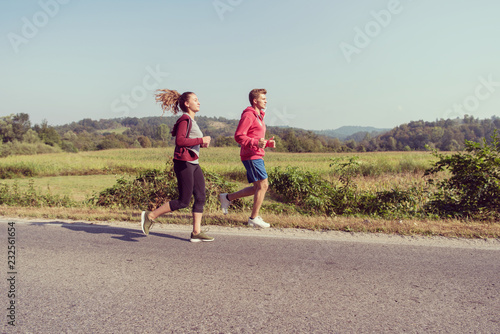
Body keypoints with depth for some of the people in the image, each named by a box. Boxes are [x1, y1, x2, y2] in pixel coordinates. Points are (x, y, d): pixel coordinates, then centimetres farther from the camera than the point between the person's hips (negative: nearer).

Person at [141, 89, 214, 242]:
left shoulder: (191, 120, 18)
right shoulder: (185, 119, -11)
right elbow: (180, 141, -22)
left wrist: (201, 143, 7)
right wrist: (201, 140, -17)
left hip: (193, 163, 10)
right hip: (184, 162, -10)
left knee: (200, 197, 6)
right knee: (184, 201, -6)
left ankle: (196, 232, 11)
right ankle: (150, 216, 6)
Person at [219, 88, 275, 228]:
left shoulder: (258, 116, 22)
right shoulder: (248, 115, -10)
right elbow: (239, 136, -17)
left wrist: (267, 143, 10)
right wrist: (256, 143, -28)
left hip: (257, 156, 10)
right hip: (251, 156, -10)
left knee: (258, 187, 12)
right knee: (263, 185, -7)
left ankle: (227, 197, 21)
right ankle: (254, 218, 4)